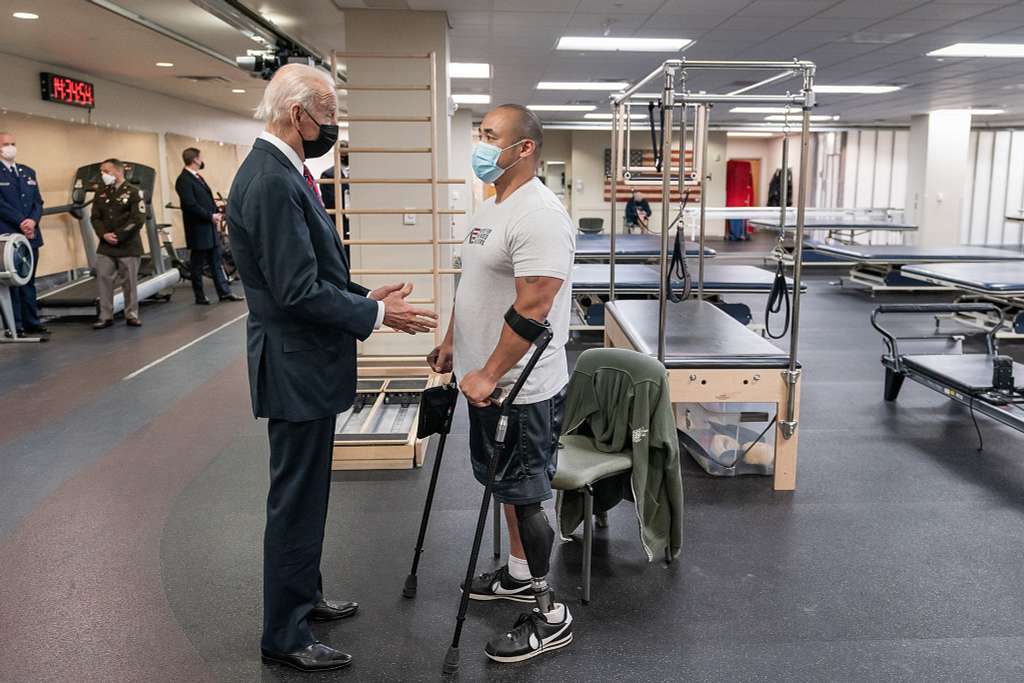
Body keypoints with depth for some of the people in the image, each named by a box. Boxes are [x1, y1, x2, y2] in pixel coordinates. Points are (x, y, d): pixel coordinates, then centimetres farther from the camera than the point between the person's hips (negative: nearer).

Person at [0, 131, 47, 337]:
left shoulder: (28, 172, 16)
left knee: (28, 281, 10)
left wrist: (33, 220, -7)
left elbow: (38, 202, 11)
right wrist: (21, 222, -16)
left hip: (30, 235, 6)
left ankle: (32, 323, 15)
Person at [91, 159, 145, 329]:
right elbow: (95, 218, 9)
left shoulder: (133, 192, -5)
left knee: (129, 282, 3)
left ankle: (131, 315, 14)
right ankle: (106, 316, 9)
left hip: (128, 247, -4)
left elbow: (138, 219, -12)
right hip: (105, 246, 5)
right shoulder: (101, 194, 11)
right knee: (103, 280, 2)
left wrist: (118, 236, -14)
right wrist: (104, 234, -10)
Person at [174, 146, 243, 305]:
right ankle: (200, 297, 9)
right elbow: (190, 205, -22)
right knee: (197, 265, 2)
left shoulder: (197, 177, 15)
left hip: (209, 228, 9)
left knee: (216, 261, 10)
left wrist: (217, 212, 3)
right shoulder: (184, 180, -15)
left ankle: (224, 292, 14)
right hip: (198, 230, -9)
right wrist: (210, 216, -16)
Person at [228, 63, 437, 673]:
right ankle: (285, 636, 18)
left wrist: (366, 297, 8)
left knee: (306, 493, 22)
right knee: (297, 501, 2)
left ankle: (304, 596, 39)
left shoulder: (283, 173, 11)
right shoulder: (272, 182, -22)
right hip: (296, 368, -10)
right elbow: (298, 291, -25)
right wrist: (377, 314, -16)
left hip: (308, 362, 10)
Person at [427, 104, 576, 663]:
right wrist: (451, 342, 20)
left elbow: (531, 309, -27)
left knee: (523, 496, -1)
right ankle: (519, 575, 39)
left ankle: (549, 616, 14)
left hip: (521, 388, -10)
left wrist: (489, 376, -25)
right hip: (486, 379, 10)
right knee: (507, 487, 21)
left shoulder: (538, 215, -21)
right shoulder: (490, 207, 12)